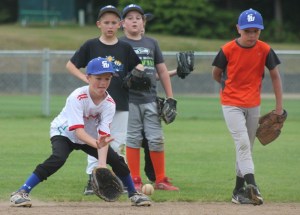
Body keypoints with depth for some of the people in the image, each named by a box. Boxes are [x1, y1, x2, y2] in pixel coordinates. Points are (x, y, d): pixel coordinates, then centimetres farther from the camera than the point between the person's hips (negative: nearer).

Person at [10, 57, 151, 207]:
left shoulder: (109, 103, -19)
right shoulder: (77, 97, -32)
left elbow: (104, 134, -27)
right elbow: (78, 130, -39)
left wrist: (102, 164, -41)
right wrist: (96, 144, -59)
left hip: (90, 137, 5)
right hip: (64, 133, -5)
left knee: (116, 160, -8)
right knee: (58, 158, -32)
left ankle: (133, 194, 16)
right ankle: (21, 193, -31)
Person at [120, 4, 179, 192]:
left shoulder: (151, 43, 13)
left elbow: (162, 71, 15)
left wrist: (170, 97, 11)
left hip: (150, 99, 3)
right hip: (129, 100, -3)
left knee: (156, 139, 0)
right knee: (133, 139, 0)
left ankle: (161, 180, 8)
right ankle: (135, 181, 7)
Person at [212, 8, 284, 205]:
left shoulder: (265, 50, -7)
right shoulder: (228, 50, -13)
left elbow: (275, 76, 3)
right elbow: (216, 74, 3)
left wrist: (279, 106, 1)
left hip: (253, 105, 4)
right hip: (231, 104, -3)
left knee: (247, 146, 9)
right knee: (242, 142, -17)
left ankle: (239, 191, 17)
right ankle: (252, 186, -29)